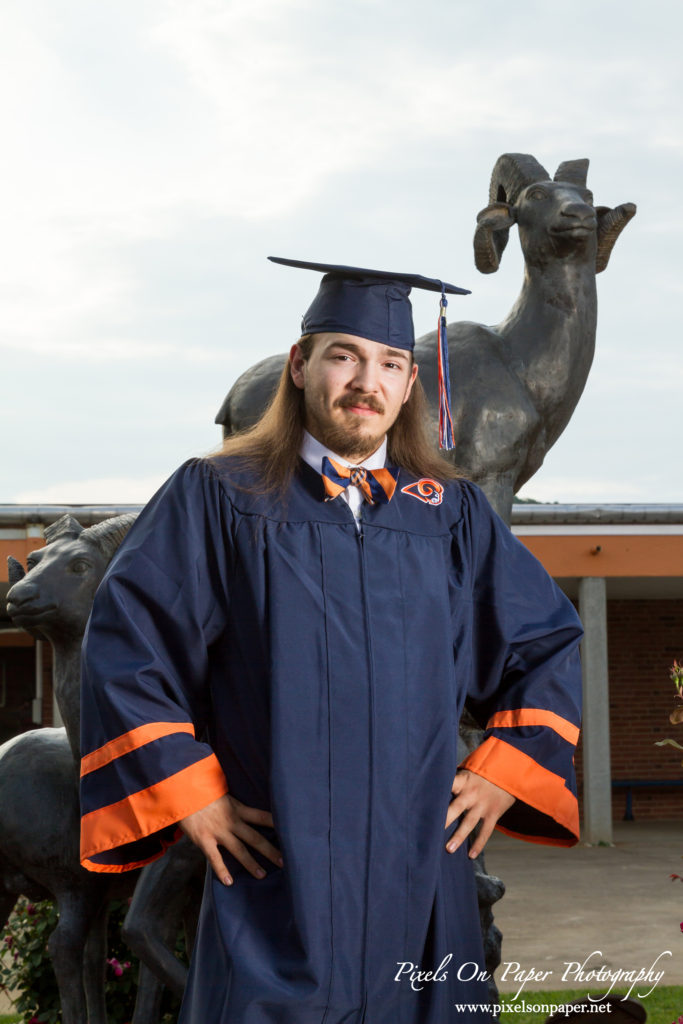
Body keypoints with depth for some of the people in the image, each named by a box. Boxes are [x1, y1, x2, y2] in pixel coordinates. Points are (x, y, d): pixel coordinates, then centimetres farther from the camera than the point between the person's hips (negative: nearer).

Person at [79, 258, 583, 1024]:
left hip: (420, 883, 3)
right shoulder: (216, 498, 1)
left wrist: (504, 772, 6)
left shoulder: (453, 514, 10)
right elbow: (126, 646, -3)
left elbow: (548, 645, 17)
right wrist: (189, 794, -7)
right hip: (273, 877, -3)